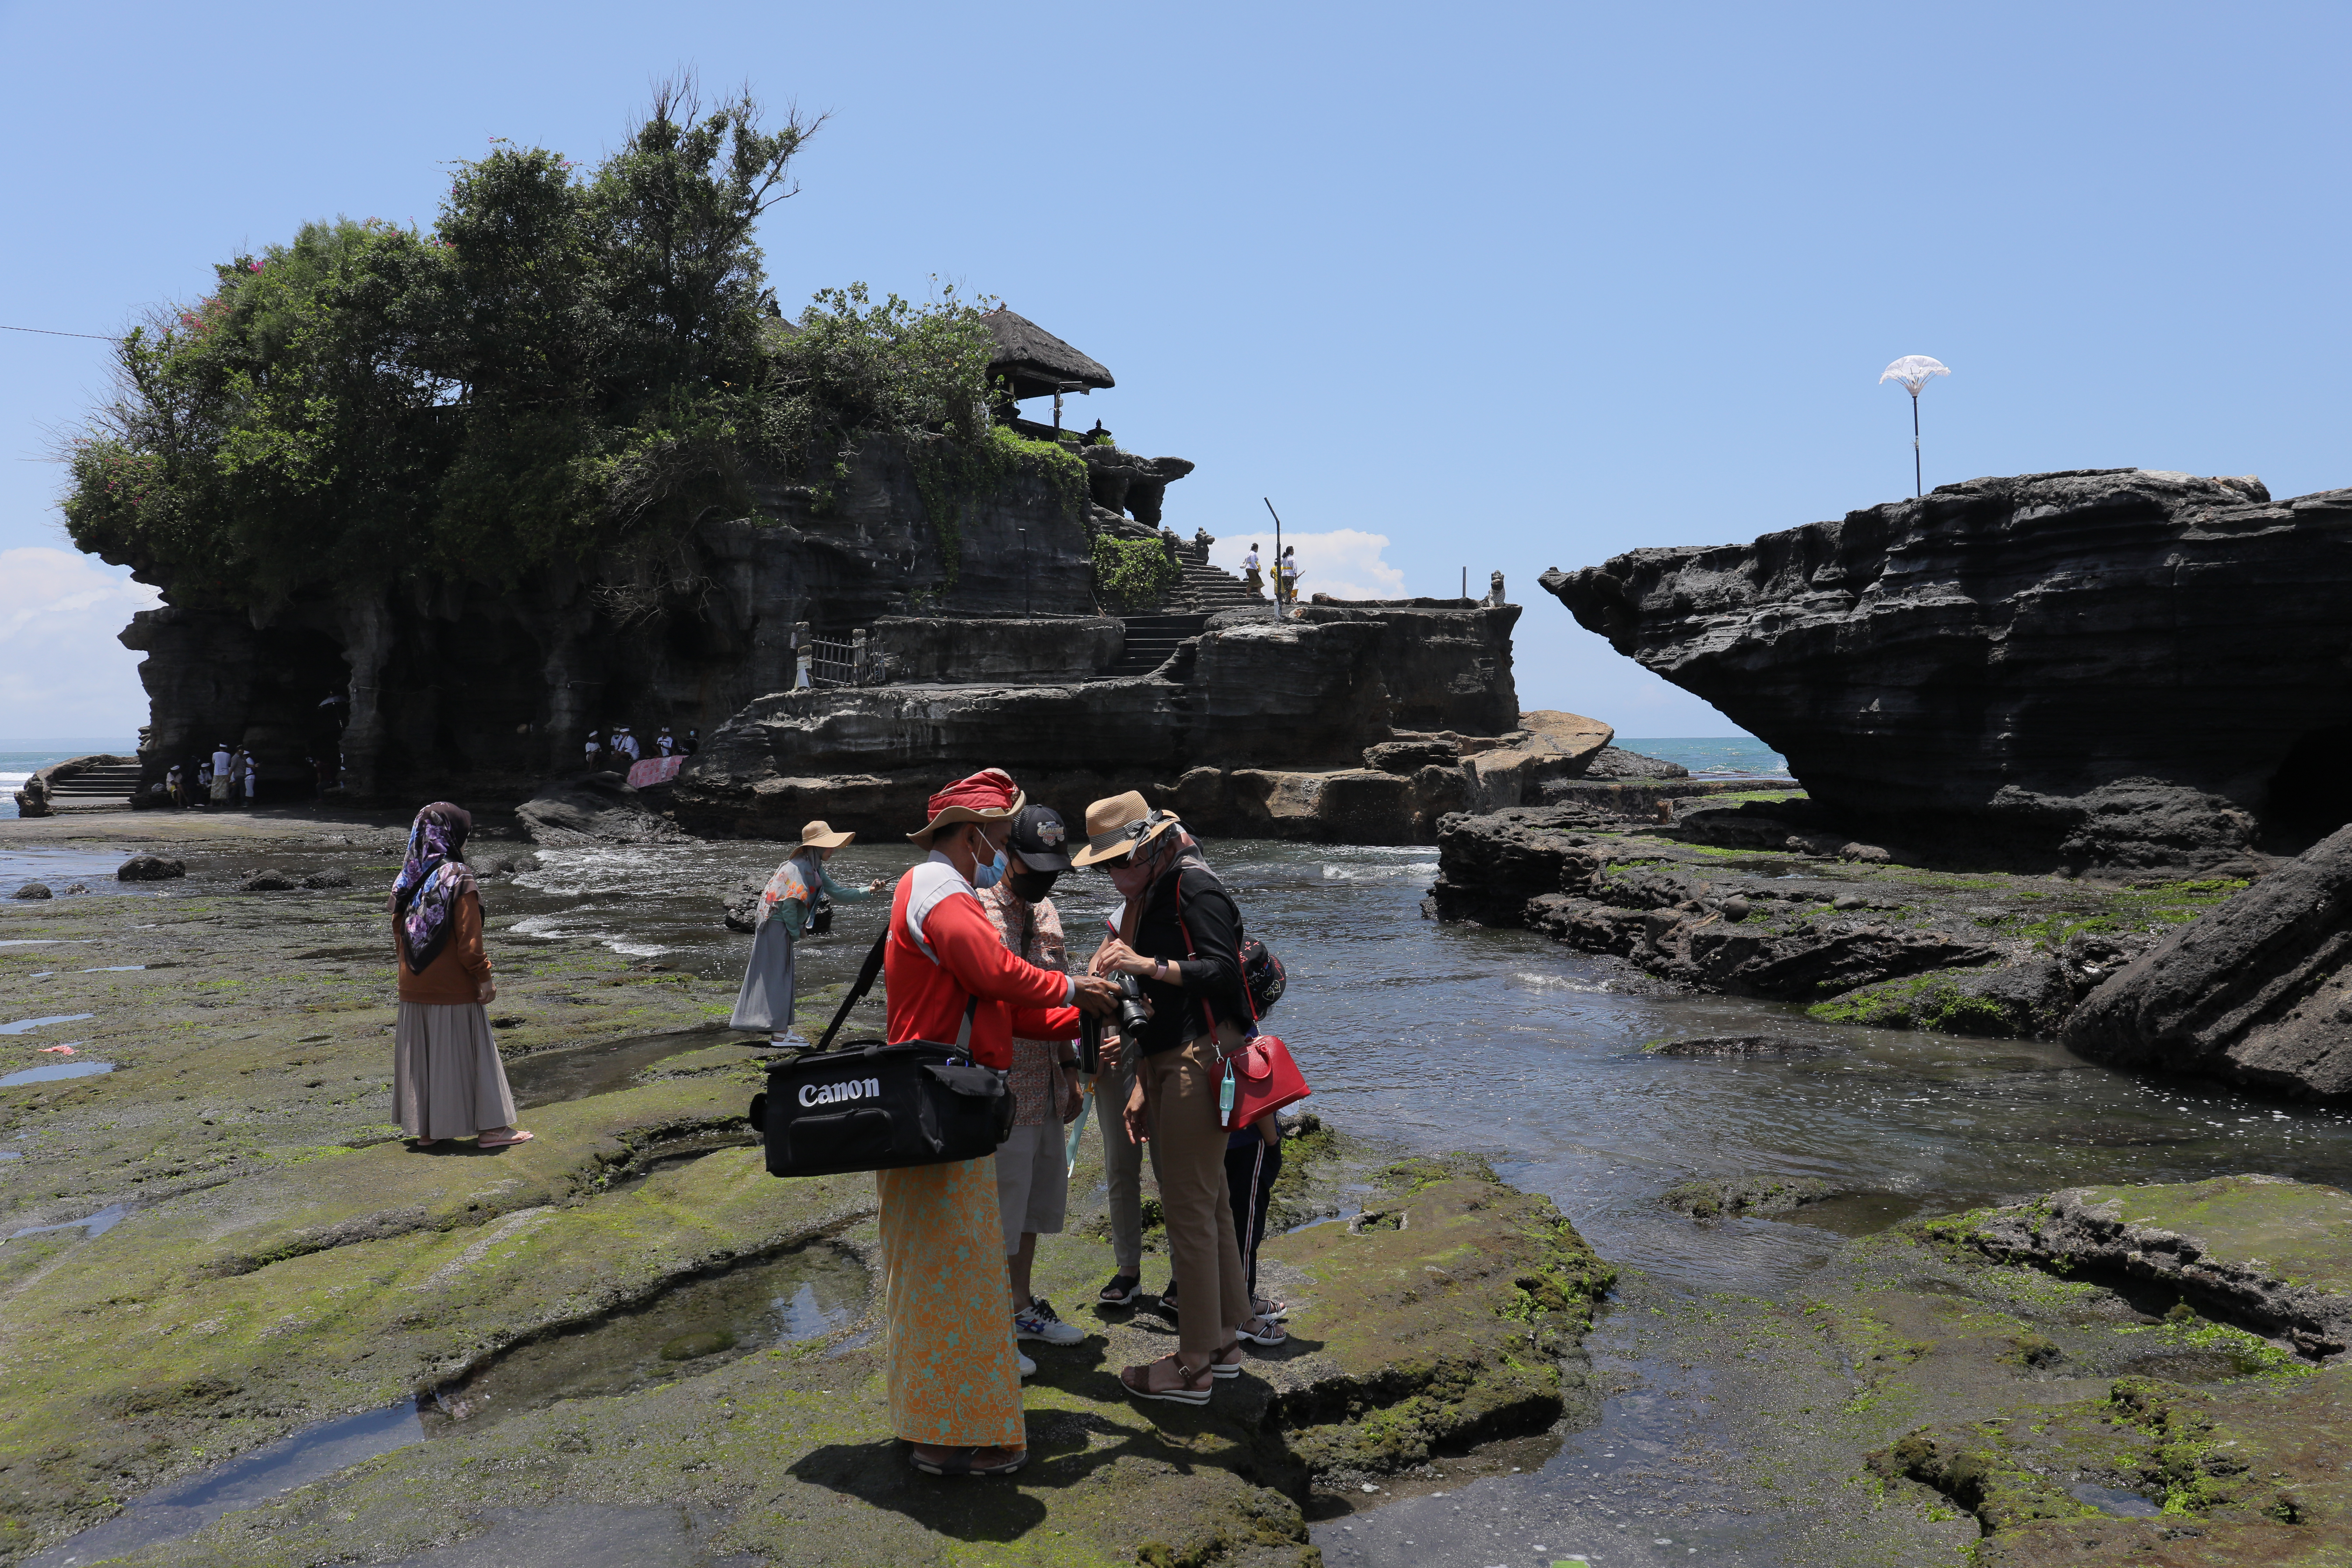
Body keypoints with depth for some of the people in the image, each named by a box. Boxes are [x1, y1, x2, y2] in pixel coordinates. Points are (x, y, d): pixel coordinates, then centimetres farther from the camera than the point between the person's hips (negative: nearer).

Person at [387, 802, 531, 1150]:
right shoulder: (458, 879, -15)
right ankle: (489, 1127, 9)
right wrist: (484, 977, -9)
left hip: (414, 988, 6)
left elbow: (398, 934, 12)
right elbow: (469, 939, -17)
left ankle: (425, 1128, 21)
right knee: (465, 1053, 2)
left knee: (421, 1055, 13)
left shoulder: (407, 879, 5)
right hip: (453, 990, -6)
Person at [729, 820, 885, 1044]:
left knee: (782, 976, 14)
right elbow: (789, 902, -23)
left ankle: (780, 1028, 22)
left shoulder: (815, 870, 10)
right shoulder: (797, 867, -20)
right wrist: (794, 931, -12)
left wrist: (867, 891, -4)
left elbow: (839, 893, 8)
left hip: (782, 927, 10)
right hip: (777, 926, -10)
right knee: (778, 975, -6)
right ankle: (779, 1033, -2)